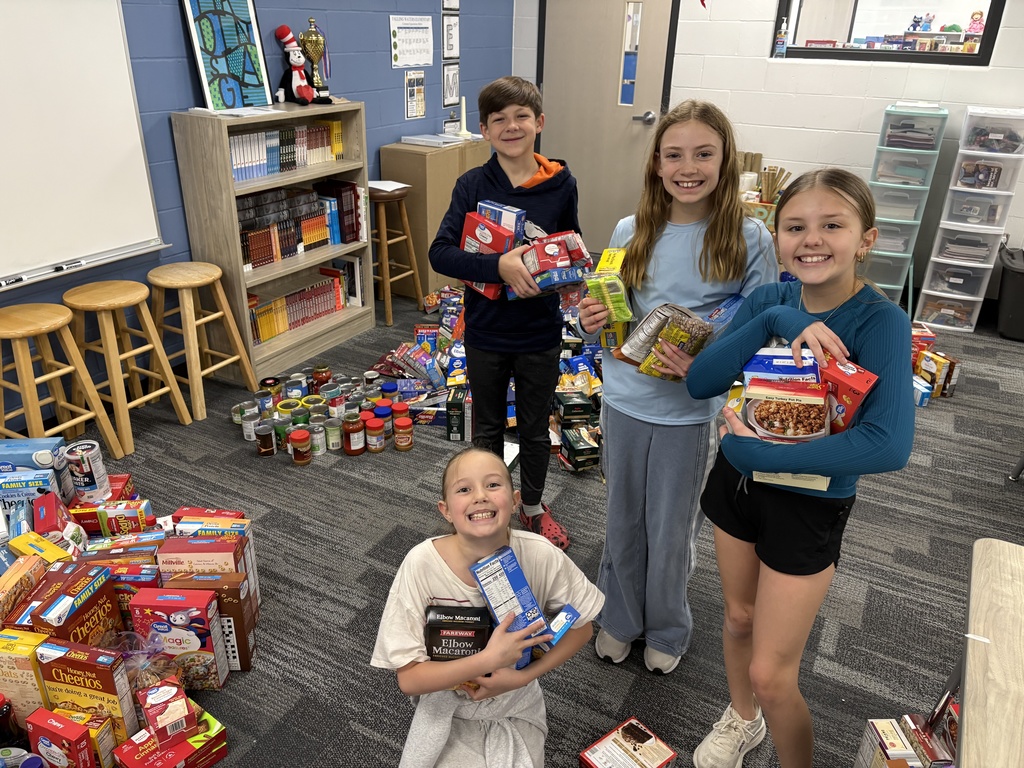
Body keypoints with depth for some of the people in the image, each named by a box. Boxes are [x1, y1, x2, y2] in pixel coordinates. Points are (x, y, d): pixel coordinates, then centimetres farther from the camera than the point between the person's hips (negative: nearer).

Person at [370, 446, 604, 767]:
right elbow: (408, 679, -23)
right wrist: (489, 659, -33)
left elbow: (581, 627, -8)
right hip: (447, 709, -1)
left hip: (516, 705, 1)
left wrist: (524, 676, -19)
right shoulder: (422, 564, -29)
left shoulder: (541, 555, -26)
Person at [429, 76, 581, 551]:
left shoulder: (560, 184, -6)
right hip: (486, 333, 0)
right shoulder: (473, 185, -9)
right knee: (487, 428, 17)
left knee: (535, 428, 17)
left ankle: (533, 507, 40)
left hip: (540, 334, 1)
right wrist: (499, 266, -32)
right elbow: (440, 252, -18)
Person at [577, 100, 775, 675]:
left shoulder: (748, 239, -11)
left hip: (689, 413, -2)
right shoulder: (631, 232, -1)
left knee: (671, 534, 14)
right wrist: (593, 321, -13)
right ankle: (619, 618, 43)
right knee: (623, 524, 18)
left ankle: (667, 630, 41)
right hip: (624, 401, 3)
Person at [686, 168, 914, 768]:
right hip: (737, 481, 5)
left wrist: (760, 453, -31)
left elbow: (890, 444, -34)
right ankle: (742, 719, 53)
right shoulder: (771, 300, -7)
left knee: (770, 675, 3)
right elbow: (700, 382, -17)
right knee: (739, 616, 24)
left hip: (810, 506, -4)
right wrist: (775, 323, -29)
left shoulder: (881, 321, -21)